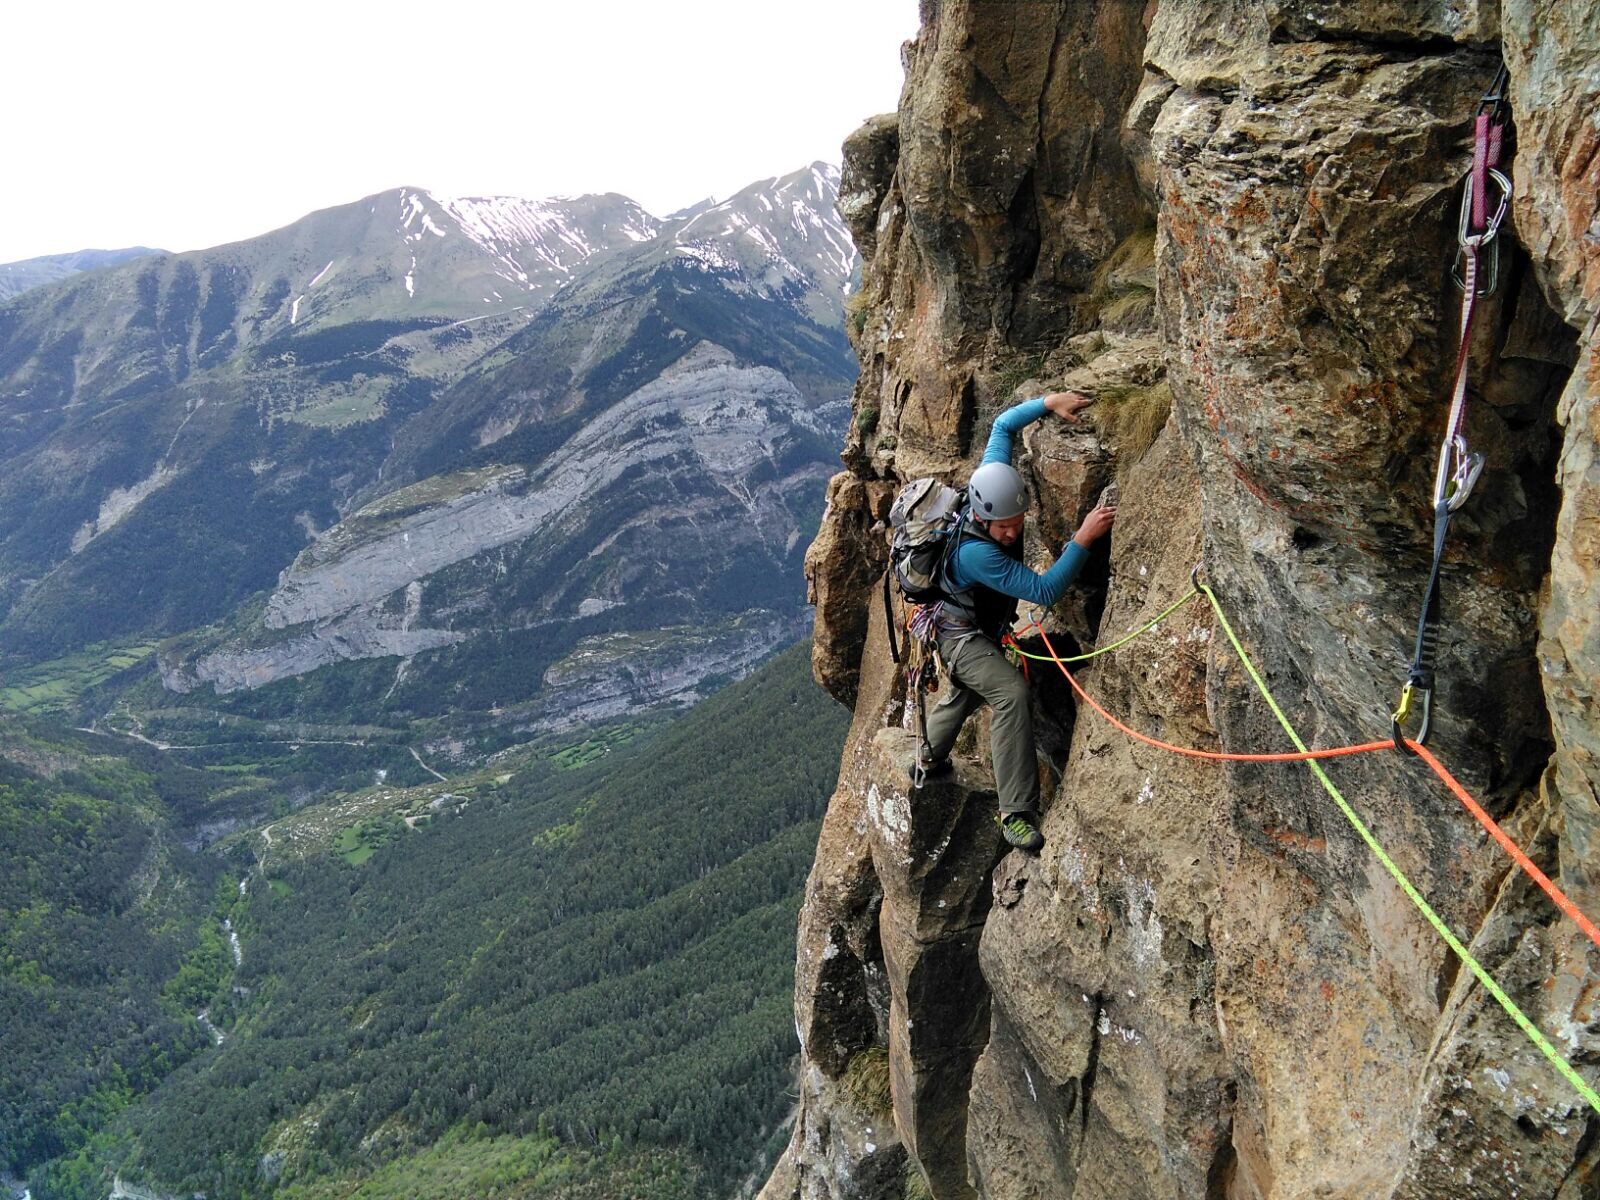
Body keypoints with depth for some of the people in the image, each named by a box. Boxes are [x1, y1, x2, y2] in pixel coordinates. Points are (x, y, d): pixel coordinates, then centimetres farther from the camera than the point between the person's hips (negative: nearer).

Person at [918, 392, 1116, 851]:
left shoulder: (993, 483, -21)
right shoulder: (975, 553, -40)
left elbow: (1003, 425, -7)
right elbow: (1044, 591, -39)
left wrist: (1050, 402, -22)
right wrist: (1083, 538, -47)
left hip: (979, 626, 9)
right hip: (961, 632, -9)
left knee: (964, 691, 29)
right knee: (1011, 693, -27)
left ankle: (929, 758, 56)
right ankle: (1016, 814, -25)